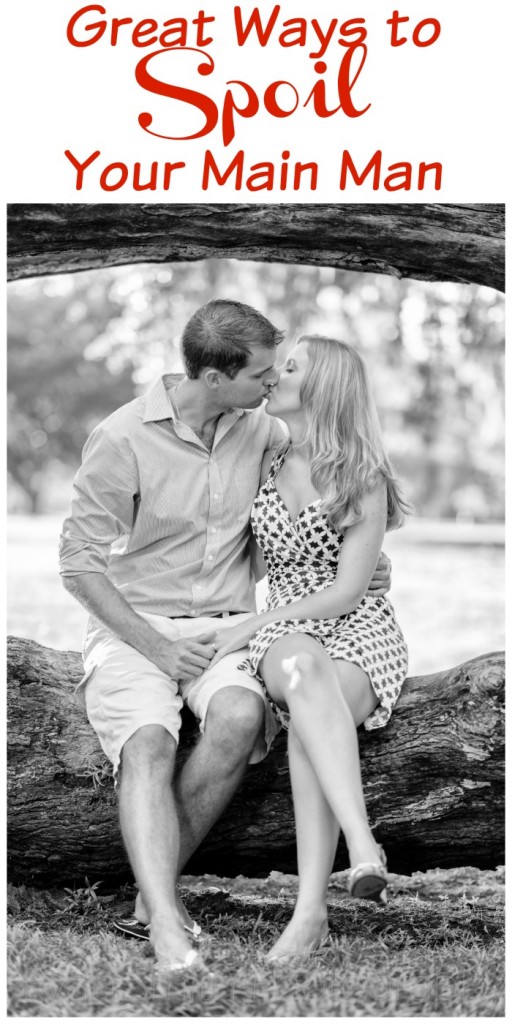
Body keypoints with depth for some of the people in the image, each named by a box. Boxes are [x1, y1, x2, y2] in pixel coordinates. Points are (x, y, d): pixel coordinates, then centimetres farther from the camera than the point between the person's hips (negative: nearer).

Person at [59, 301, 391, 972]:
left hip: (226, 626, 3)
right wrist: (158, 647, -15)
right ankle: (167, 928, -42)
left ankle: (156, 888, -20)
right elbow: (80, 563, -7)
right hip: (132, 629, -3)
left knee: (240, 717, -30)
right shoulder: (122, 440, -10)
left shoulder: (258, 428, 5)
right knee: (148, 744, -31)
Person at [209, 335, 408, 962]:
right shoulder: (264, 466, 10)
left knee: (308, 724, -38)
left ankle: (310, 909, -46)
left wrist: (250, 627, -15)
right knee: (303, 670, -39)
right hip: (285, 635, 2)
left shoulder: (364, 483, -5)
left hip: (359, 632, -2)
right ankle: (363, 849, -52)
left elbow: (347, 591, -10)